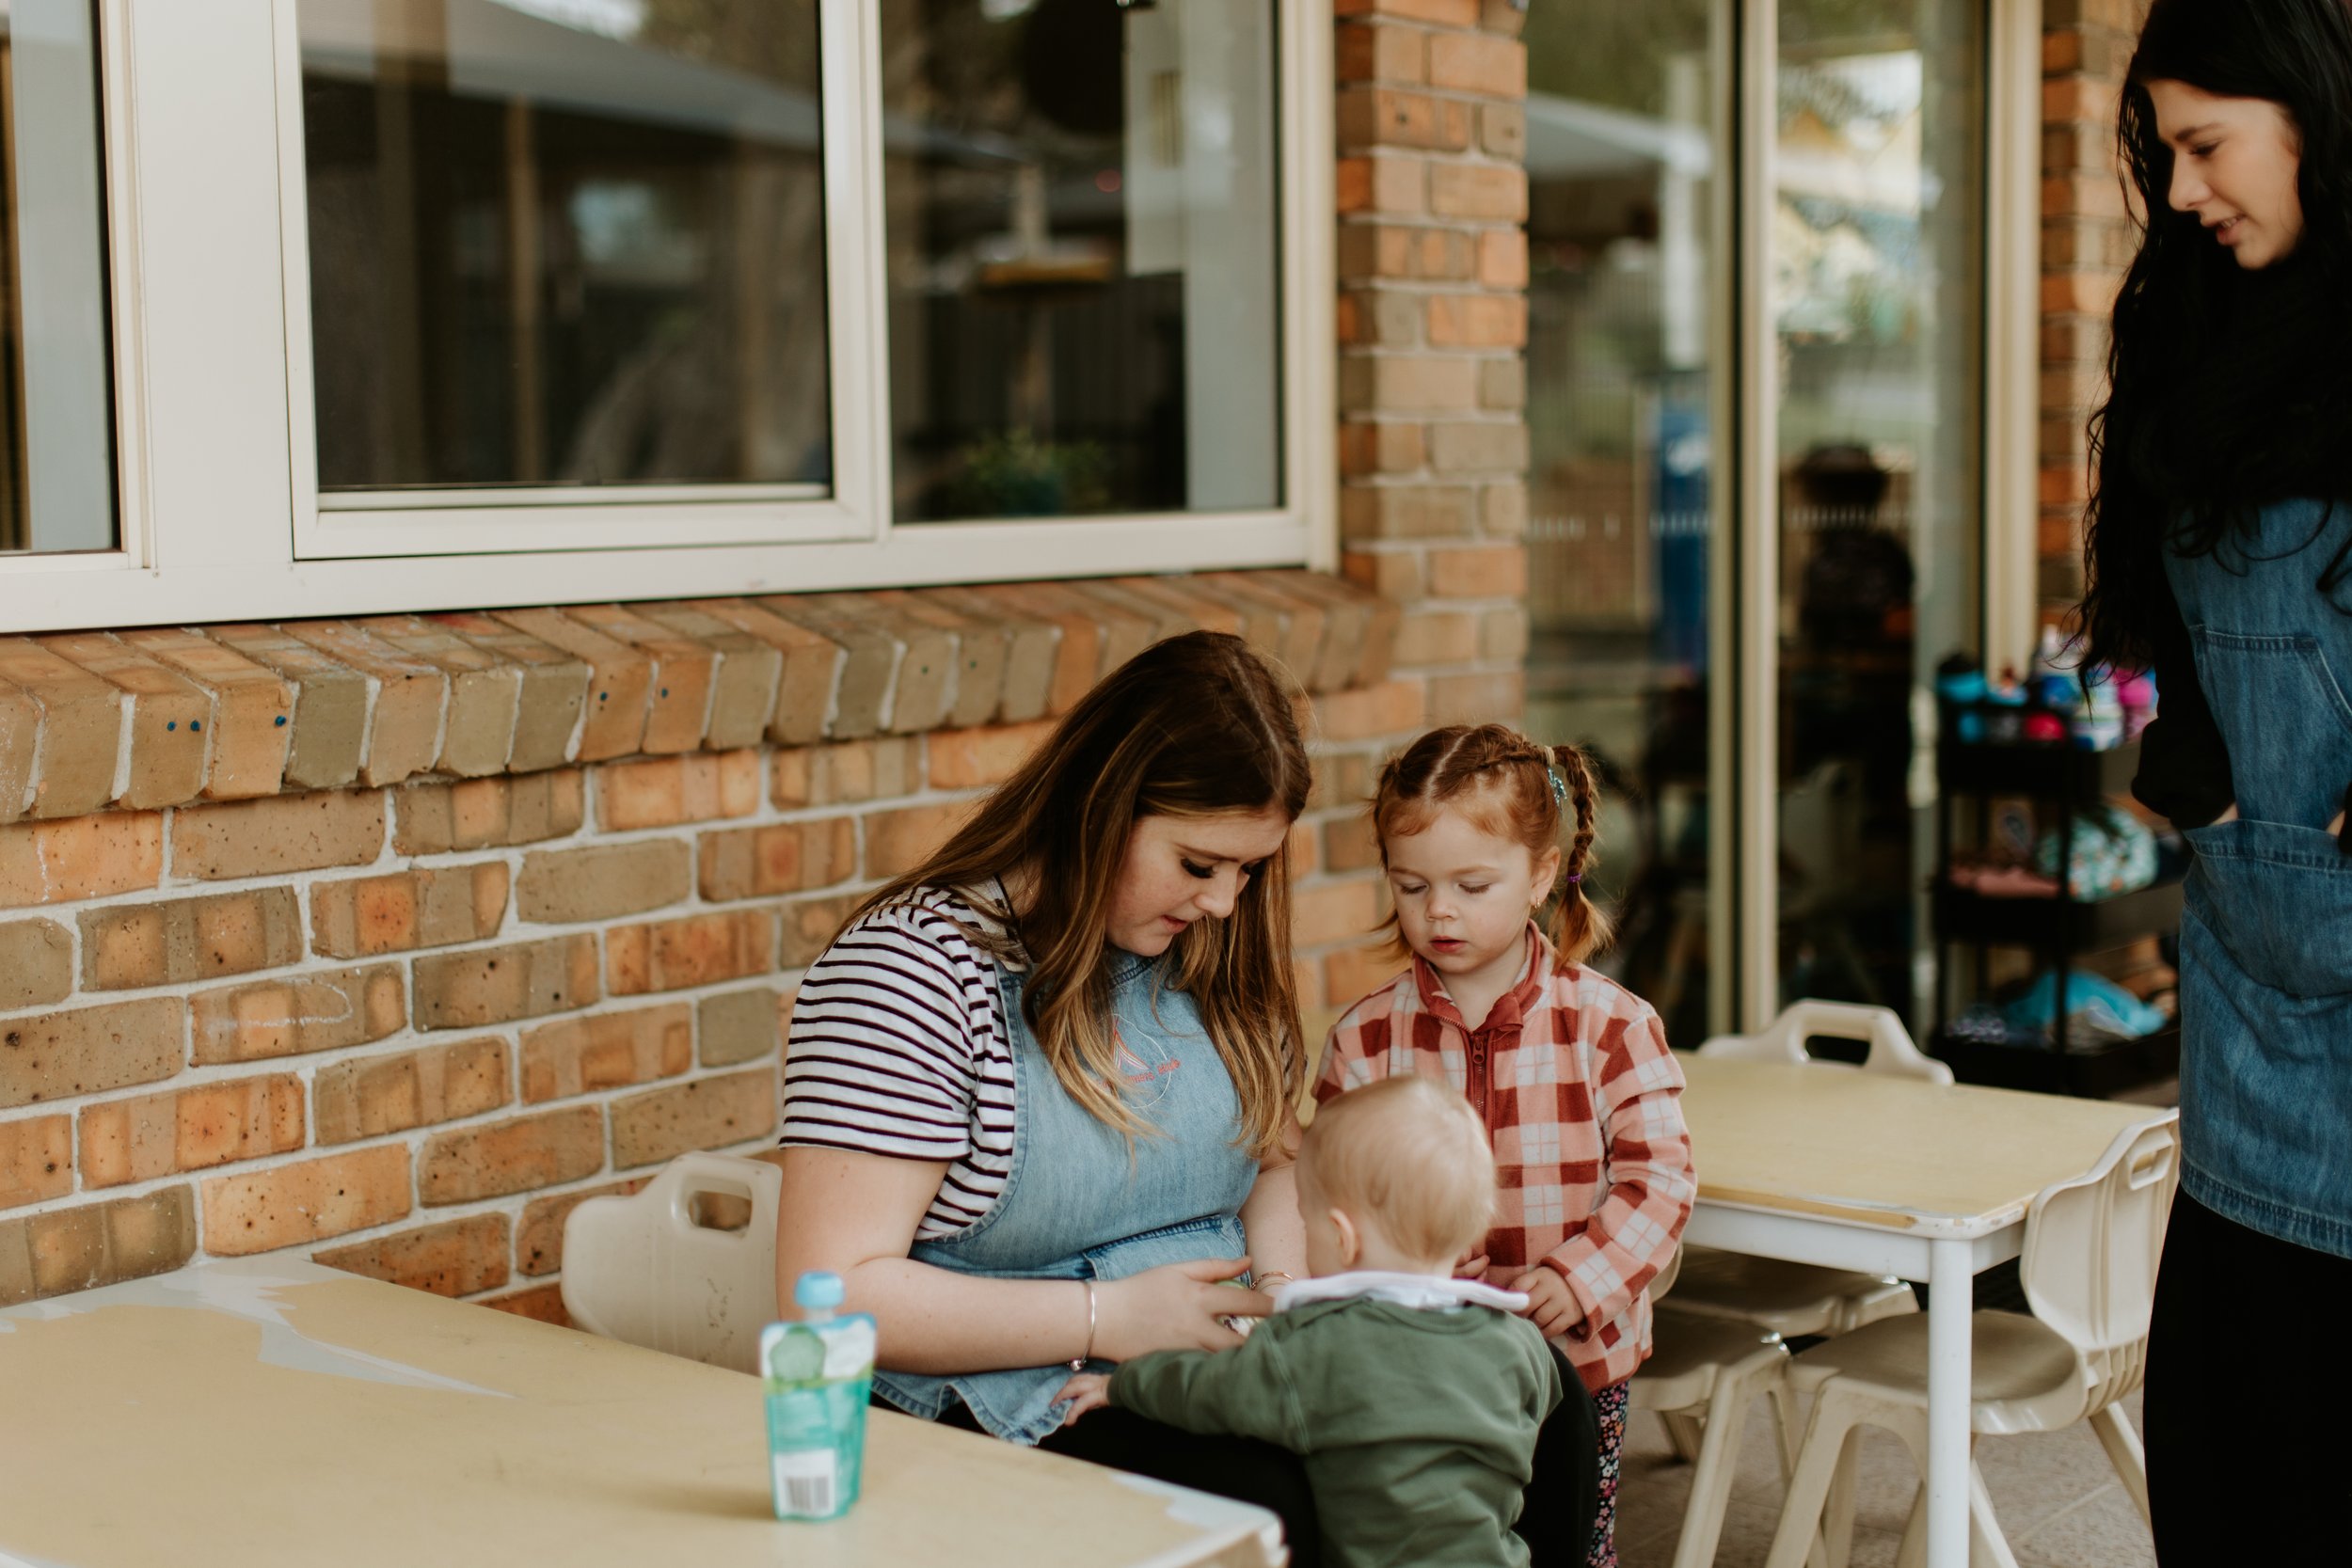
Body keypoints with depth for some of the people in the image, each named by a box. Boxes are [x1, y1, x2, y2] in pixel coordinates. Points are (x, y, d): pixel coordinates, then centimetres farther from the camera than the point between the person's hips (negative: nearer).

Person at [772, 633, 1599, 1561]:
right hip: (1017, 1402, -6)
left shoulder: (1207, 957, 10)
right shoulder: (913, 966, -12)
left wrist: (1283, 1289, 0)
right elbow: (834, 1293, -16)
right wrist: (1109, 1317, -18)